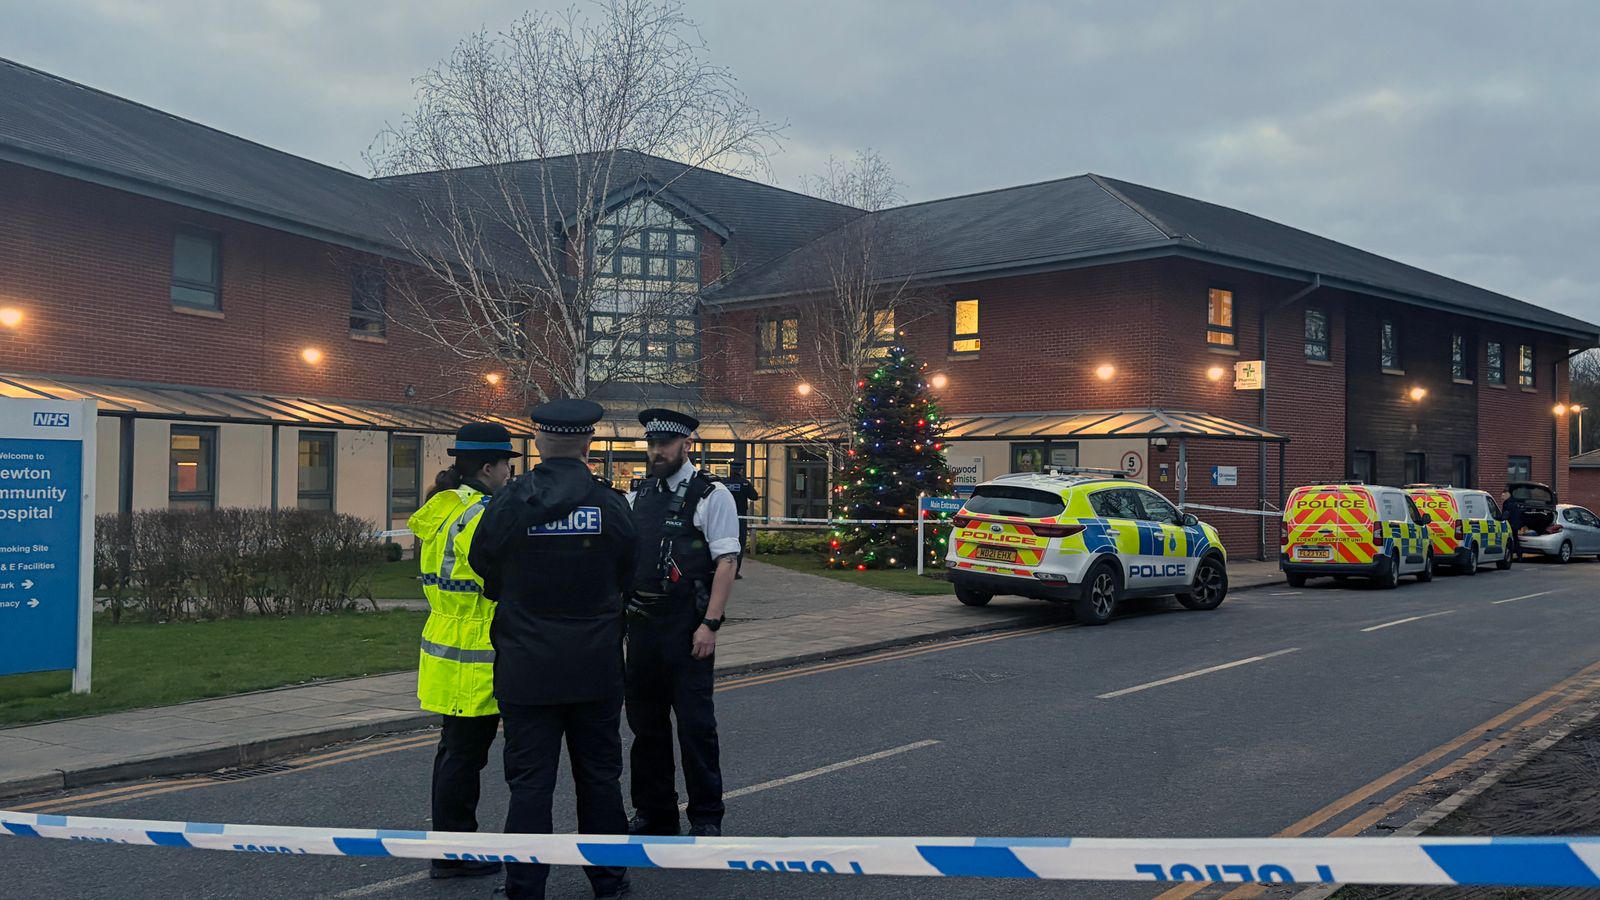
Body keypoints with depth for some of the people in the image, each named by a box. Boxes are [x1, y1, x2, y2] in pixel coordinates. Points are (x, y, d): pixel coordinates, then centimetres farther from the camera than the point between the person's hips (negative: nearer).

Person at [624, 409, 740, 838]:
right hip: (642, 624, 6)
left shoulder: (711, 496, -6)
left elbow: (726, 562, -11)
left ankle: (706, 818, 13)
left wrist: (710, 624, -17)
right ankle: (653, 812, 26)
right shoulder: (638, 496, 12)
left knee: (695, 723, -1)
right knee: (646, 722, 13)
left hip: (688, 628, -6)